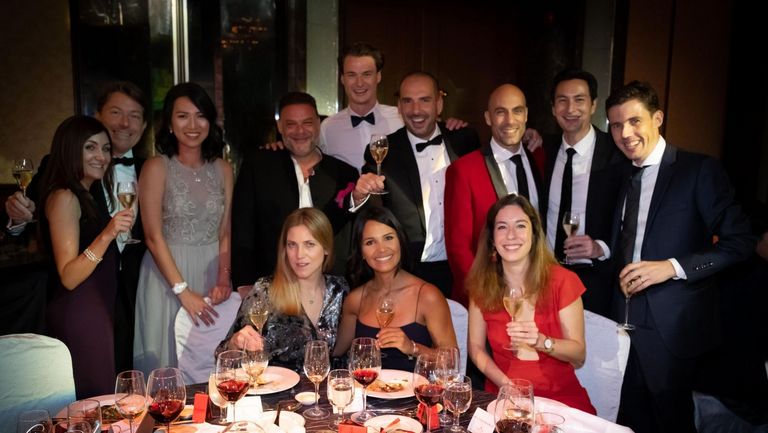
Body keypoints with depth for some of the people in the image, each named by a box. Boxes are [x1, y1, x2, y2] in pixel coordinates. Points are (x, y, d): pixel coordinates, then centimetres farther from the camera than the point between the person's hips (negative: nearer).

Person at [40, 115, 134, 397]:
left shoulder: (87, 197, 14)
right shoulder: (64, 197, -12)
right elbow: (68, 277, -20)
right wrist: (107, 235, -29)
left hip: (98, 311, 9)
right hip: (78, 314, -9)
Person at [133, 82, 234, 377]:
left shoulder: (222, 169, 6)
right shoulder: (157, 168, -5)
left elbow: (224, 232, 7)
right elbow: (154, 236, -9)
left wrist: (223, 278, -8)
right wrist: (183, 291, -15)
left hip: (211, 270, 3)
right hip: (168, 271, -3)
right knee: (172, 360, 5)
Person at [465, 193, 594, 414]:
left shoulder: (562, 281, -7)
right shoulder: (482, 284, -1)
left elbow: (579, 355, -4)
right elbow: (476, 347, 3)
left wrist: (541, 341, -22)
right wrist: (507, 385, -12)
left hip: (559, 396, -1)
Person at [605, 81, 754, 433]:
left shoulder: (699, 170, -9)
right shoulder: (622, 176, 11)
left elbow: (739, 241, -13)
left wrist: (672, 267, -21)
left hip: (673, 327, -5)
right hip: (627, 322, 6)